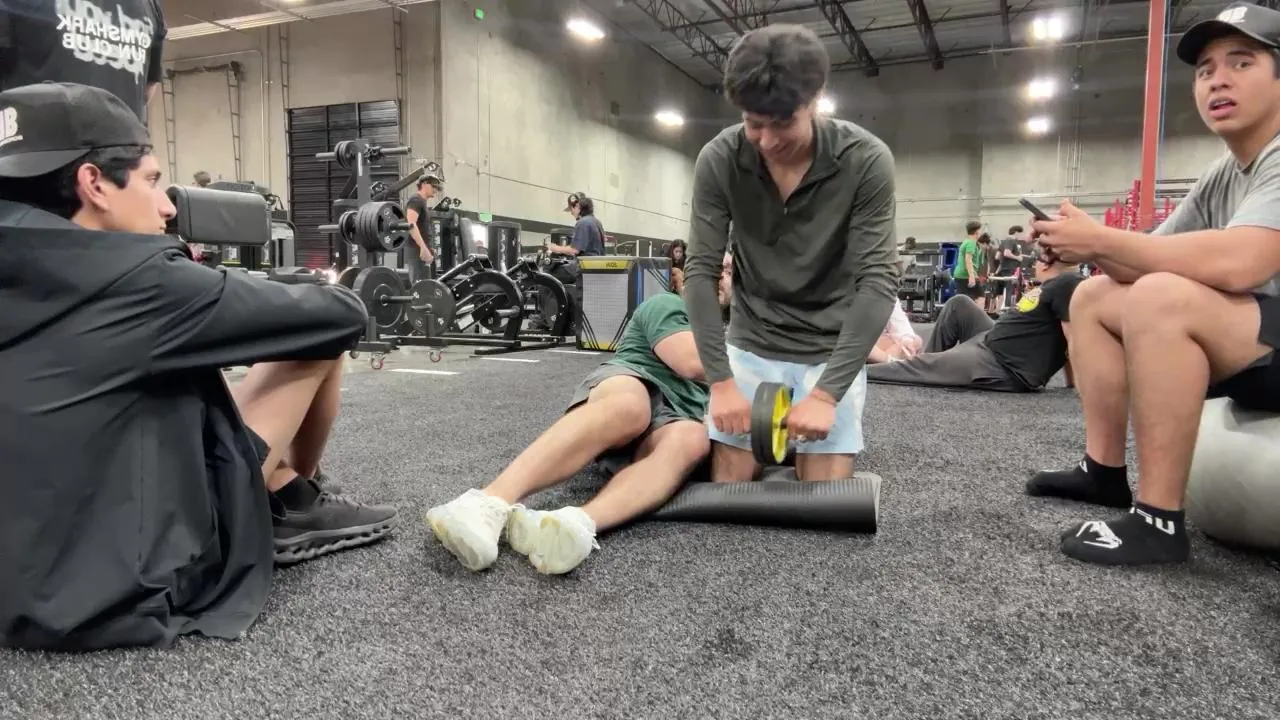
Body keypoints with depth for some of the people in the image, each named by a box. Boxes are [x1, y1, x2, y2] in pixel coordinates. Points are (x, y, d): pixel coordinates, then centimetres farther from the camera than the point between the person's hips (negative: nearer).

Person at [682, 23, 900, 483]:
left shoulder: (867, 160, -18)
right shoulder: (718, 160, -14)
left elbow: (878, 281, -19)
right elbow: (700, 272, -11)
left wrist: (827, 391, -26)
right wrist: (721, 380, -19)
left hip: (831, 351, -1)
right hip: (749, 345, 1)